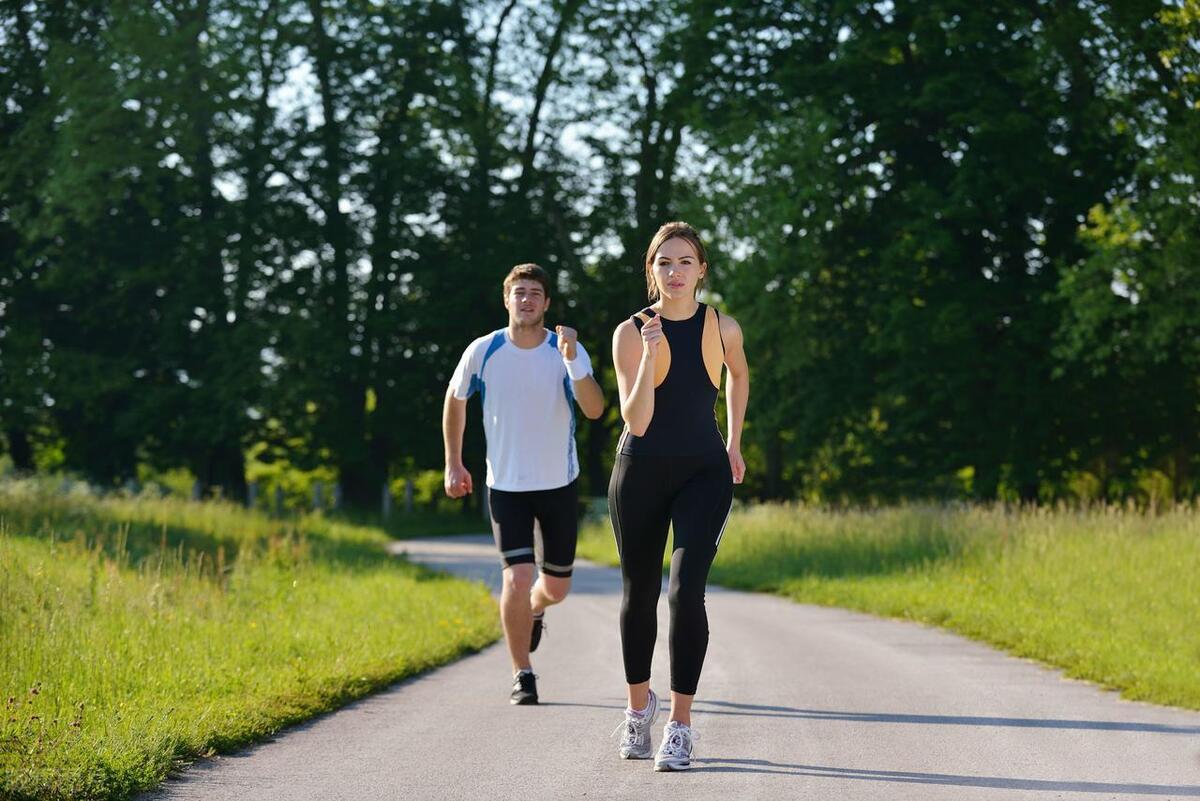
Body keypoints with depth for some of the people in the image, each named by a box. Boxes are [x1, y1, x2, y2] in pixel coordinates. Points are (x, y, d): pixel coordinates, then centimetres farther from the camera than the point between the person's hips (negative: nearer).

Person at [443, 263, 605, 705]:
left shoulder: (567, 351, -12)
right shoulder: (483, 352, -9)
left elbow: (595, 410, -25)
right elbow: (455, 401, 9)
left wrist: (572, 360, -38)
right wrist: (453, 463, 7)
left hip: (559, 484, 1)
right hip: (506, 485, -1)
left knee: (555, 586, 11)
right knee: (517, 578, -15)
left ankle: (533, 610, 49)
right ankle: (522, 675, -1)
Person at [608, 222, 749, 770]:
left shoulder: (722, 329, -2)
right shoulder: (630, 333, -9)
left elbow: (738, 375, 22)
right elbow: (636, 421, -18)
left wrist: (734, 444, 22)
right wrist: (650, 353, -27)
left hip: (704, 473, 0)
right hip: (642, 472, 0)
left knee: (685, 590, -17)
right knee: (639, 594, 11)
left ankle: (680, 726, -12)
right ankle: (639, 705, 35)